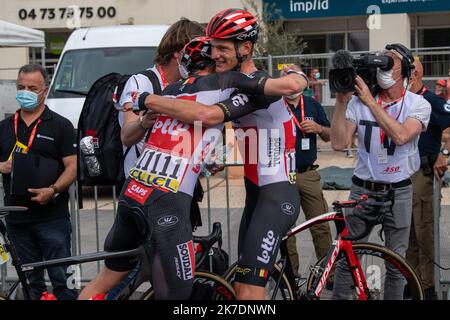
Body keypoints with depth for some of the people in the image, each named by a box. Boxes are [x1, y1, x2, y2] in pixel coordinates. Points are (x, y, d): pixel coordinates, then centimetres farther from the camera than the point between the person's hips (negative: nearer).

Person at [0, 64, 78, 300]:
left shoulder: (61, 125, 1)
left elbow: (72, 167, -5)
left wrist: (53, 190, -20)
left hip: (52, 216, -4)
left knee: (62, 280, -5)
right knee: (31, 280, 11)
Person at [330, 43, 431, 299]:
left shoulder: (418, 104, -6)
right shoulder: (359, 101, -3)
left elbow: (401, 136, -26)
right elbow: (339, 143, -11)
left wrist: (370, 101, -24)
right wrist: (342, 101, -17)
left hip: (398, 192, -1)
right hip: (363, 189, 1)